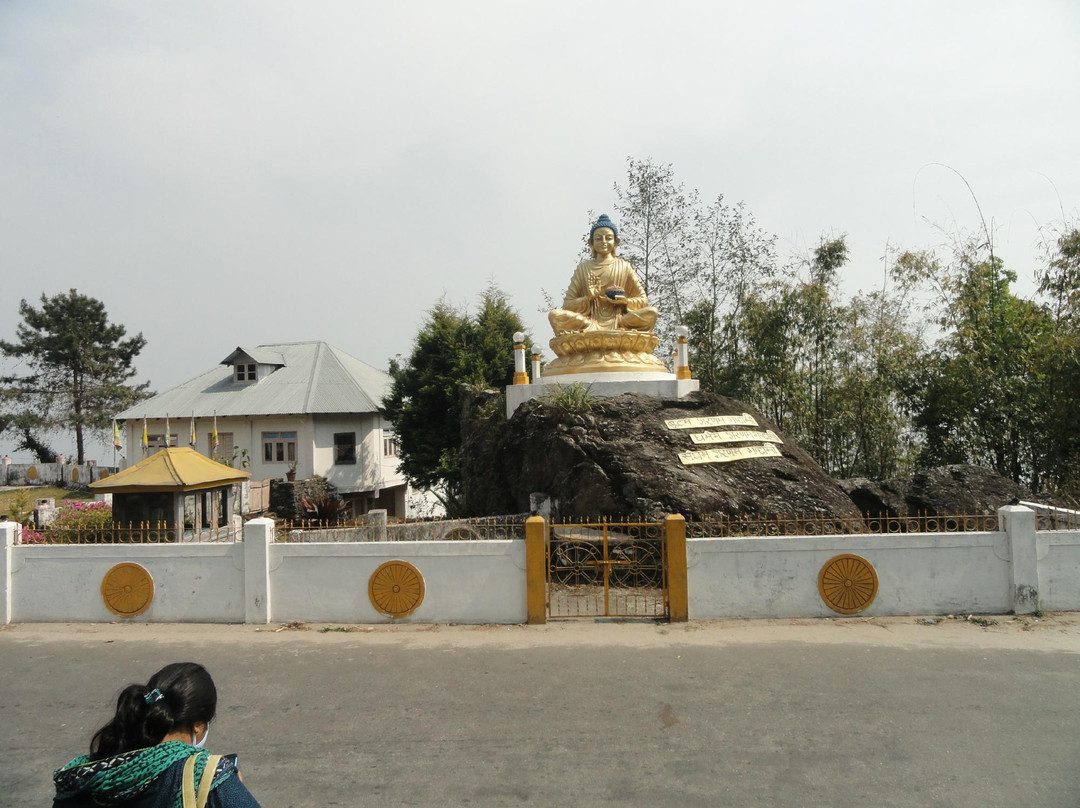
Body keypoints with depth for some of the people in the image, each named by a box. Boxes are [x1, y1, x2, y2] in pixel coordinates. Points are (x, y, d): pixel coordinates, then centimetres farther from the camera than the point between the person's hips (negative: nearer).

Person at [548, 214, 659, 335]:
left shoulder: (624, 267, 12)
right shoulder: (583, 267, 11)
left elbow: (643, 300, 12)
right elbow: (567, 304, 7)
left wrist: (626, 301, -7)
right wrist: (589, 298, -9)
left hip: (617, 319, 0)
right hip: (590, 319, 1)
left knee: (651, 312, -24)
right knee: (554, 315, -27)